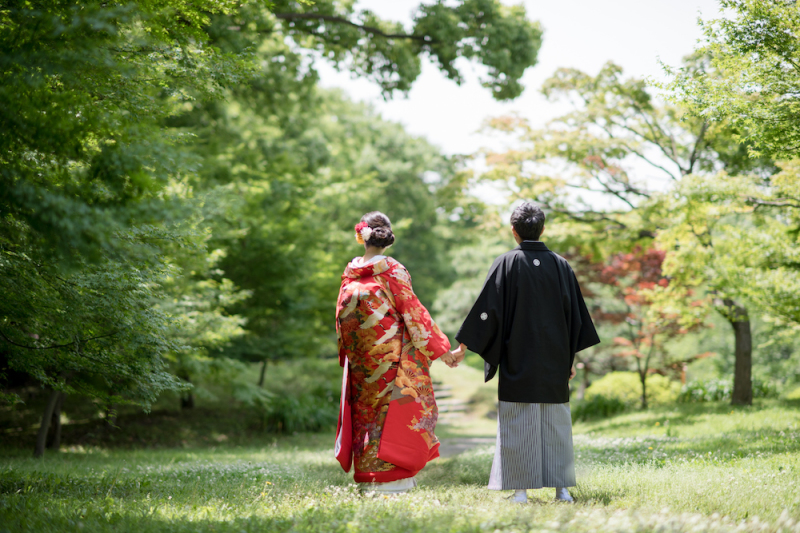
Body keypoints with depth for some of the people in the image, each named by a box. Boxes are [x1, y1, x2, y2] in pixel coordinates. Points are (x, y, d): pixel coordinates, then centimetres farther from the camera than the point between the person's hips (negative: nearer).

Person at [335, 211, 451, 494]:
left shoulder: (351, 272, 2)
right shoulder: (392, 271, -9)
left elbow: (342, 317, 9)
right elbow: (412, 311, -10)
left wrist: (347, 354, 21)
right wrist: (441, 348, -4)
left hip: (361, 357, 4)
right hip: (392, 353, -4)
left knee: (366, 410, 11)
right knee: (395, 409, 0)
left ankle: (368, 477, 13)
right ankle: (392, 478, -4)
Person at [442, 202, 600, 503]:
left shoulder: (506, 263, -7)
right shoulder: (561, 266, 4)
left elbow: (487, 309, -9)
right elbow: (576, 316, 8)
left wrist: (462, 348, -2)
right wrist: (570, 358, 16)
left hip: (518, 361, -3)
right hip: (554, 362, 3)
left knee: (519, 423, 1)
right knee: (556, 422, 9)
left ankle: (521, 489, 0)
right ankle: (562, 489, 9)